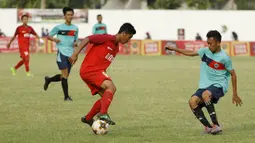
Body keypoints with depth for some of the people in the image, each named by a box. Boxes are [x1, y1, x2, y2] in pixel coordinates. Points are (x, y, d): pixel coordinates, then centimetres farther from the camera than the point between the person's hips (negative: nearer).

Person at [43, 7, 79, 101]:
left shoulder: (75, 28, 11)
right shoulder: (59, 27, -1)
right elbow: (49, 36, 7)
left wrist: (75, 43, -1)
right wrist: (54, 39, -14)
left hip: (70, 54, 5)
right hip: (62, 52, -5)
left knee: (64, 76, 10)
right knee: (65, 73, -15)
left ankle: (48, 80, 38)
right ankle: (66, 96, -11)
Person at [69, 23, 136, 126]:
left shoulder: (116, 48, 19)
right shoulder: (108, 39, -9)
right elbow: (87, 39, -12)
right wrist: (76, 53, -19)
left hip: (97, 71, 9)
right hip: (89, 69, -9)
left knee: (106, 97, 8)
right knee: (111, 87, -25)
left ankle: (88, 118, 19)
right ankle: (103, 113, -34)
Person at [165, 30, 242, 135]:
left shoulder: (224, 57, -9)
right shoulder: (205, 51, 5)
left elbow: (233, 74, -2)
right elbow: (190, 53, 21)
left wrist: (235, 94, -1)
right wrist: (174, 49, 21)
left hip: (219, 85, -6)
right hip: (205, 86, 6)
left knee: (205, 94, -37)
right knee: (192, 101, -20)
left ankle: (216, 125, -34)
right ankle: (208, 127, -14)